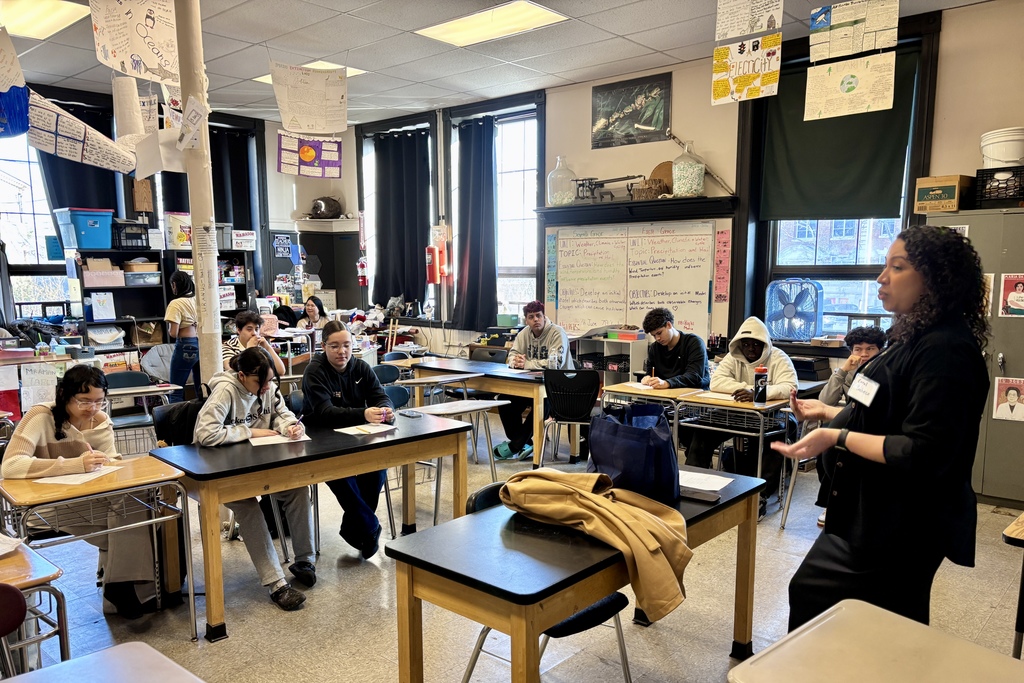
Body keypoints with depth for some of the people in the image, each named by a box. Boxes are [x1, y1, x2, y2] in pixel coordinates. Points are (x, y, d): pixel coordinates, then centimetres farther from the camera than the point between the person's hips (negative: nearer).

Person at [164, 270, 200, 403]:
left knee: (175, 392, 1)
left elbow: (173, 333, -13)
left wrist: (169, 328, 7)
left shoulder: (176, 304, -10)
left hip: (185, 347, -6)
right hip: (202, 344, 6)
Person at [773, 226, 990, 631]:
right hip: (874, 516, 10)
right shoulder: (914, 340, 11)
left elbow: (923, 454, -26)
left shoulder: (945, 350, -22)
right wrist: (827, 412, 16)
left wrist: (838, 437, -28)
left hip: (898, 532, -10)